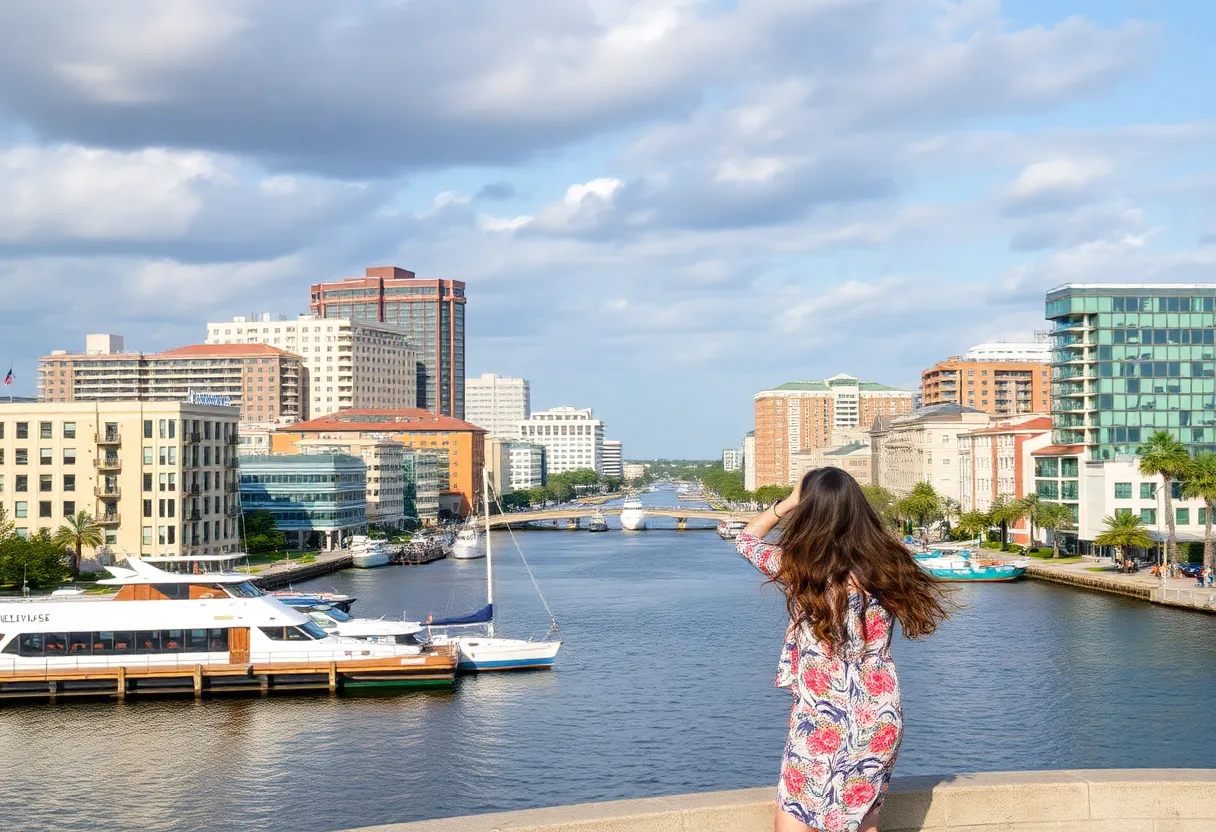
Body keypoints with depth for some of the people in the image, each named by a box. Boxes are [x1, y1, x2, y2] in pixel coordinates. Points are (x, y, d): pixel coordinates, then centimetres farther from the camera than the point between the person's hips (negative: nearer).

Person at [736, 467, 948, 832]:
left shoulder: (798, 566, -13)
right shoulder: (885, 564, -5)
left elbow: (747, 538, 6)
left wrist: (789, 502, 15)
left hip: (822, 724, -4)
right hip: (880, 723, 4)